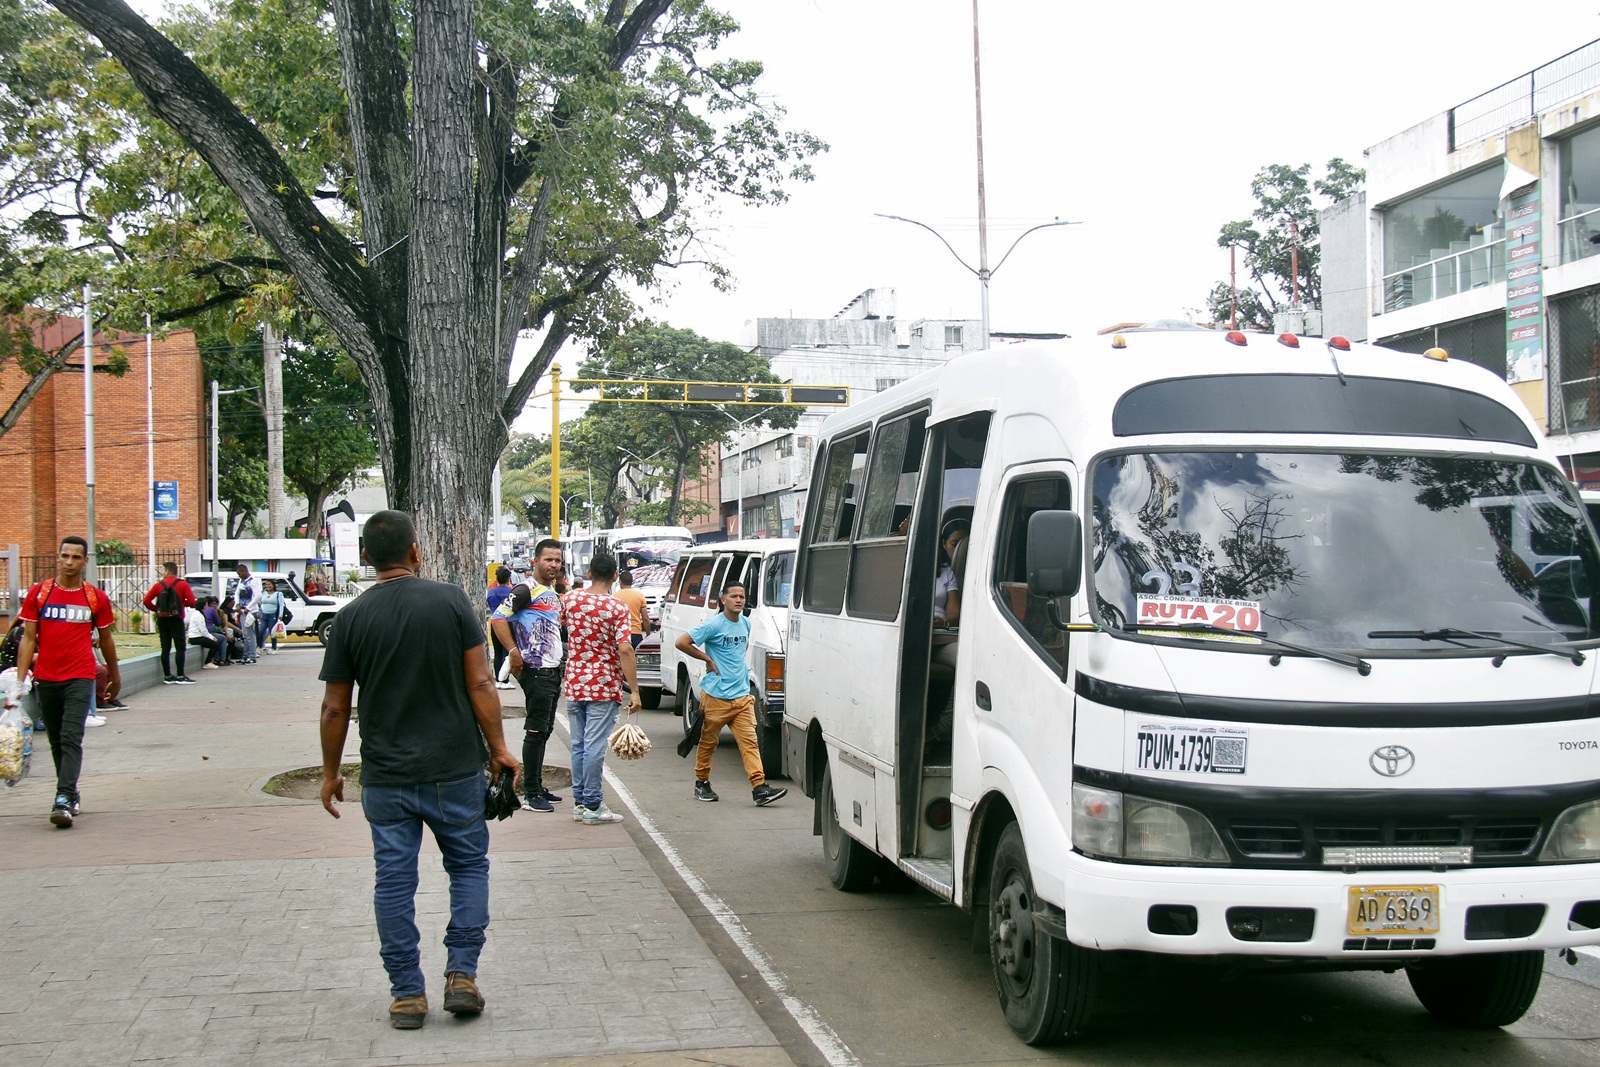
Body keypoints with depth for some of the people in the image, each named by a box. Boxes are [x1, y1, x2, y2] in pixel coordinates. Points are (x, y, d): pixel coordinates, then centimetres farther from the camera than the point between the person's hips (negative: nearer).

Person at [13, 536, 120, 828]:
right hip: (46, 679, 2)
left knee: (71, 739, -14)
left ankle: (63, 801, -21)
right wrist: (20, 680, -5)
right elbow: (28, 639, 3)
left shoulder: (97, 598, 2)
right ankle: (71, 794, 26)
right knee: (56, 742, 12)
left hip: (80, 678, -2)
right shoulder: (38, 594, 3)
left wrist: (114, 676, 24)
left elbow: (106, 640, 15)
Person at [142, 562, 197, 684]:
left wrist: (156, 609, 13)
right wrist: (182, 603, 7)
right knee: (181, 647, -2)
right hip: (176, 619, -4)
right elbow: (191, 601, -11)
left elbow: (146, 601, 0)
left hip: (162, 619, 4)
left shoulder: (159, 585, 4)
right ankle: (180, 676, -7)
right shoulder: (183, 584, -3)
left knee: (165, 648, 8)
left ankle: (167, 676, 11)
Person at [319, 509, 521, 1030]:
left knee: (394, 880, 8)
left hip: (386, 775, 1)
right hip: (454, 768, -1)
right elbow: (480, 684, -7)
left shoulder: (351, 618, -2)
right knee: (469, 865, 15)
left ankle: (407, 992, 12)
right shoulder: (450, 601, -5)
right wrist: (498, 748, 3)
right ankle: (461, 974, 8)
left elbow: (335, 707, 1)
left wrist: (331, 772, 13)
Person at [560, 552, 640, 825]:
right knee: (594, 746, -3)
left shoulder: (571, 599, 2)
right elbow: (624, 650, -18)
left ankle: (579, 802, 18)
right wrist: (634, 690, -15)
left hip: (574, 686, 5)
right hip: (604, 687, -4)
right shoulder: (617, 608, -11)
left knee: (578, 745, 13)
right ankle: (592, 806, 0)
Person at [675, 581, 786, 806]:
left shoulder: (745, 623, 11)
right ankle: (702, 783, 24)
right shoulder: (713, 625, -10)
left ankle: (759, 788, -11)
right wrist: (708, 659, -9)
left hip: (742, 696, 5)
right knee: (708, 741, 8)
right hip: (716, 696, -5)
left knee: (749, 741, -5)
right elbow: (681, 643, -13)